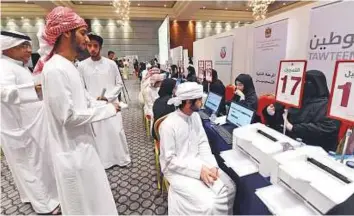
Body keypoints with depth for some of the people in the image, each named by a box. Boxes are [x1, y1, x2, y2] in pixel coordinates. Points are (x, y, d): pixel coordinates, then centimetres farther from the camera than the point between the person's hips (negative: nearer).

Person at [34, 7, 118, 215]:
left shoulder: (68, 66, 8)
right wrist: (107, 109, -16)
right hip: (73, 153, -9)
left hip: (81, 147, 9)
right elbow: (68, 116, -24)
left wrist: (99, 103, 2)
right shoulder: (55, 69, -22)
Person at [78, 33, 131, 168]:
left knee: (117, 131, 0)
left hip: (111, 104, 0)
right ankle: (103, 161, 23)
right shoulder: (82, 65, 0)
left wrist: (107, 97, -10)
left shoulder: (111, 64, -1)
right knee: (97, 133, 6)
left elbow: (119, 84, 2)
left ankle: (123, 158, 20)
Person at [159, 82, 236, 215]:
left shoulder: (195, 116, 0)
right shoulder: (168, 125, -23)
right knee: (208, 204, -19)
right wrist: (198, 170, -23)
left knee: (229, 188, -4)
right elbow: (170, 160, -19)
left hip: (198, 161, 7)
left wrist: (212, 165, -12)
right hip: (177, 169, -6)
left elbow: (203, 143, 3)